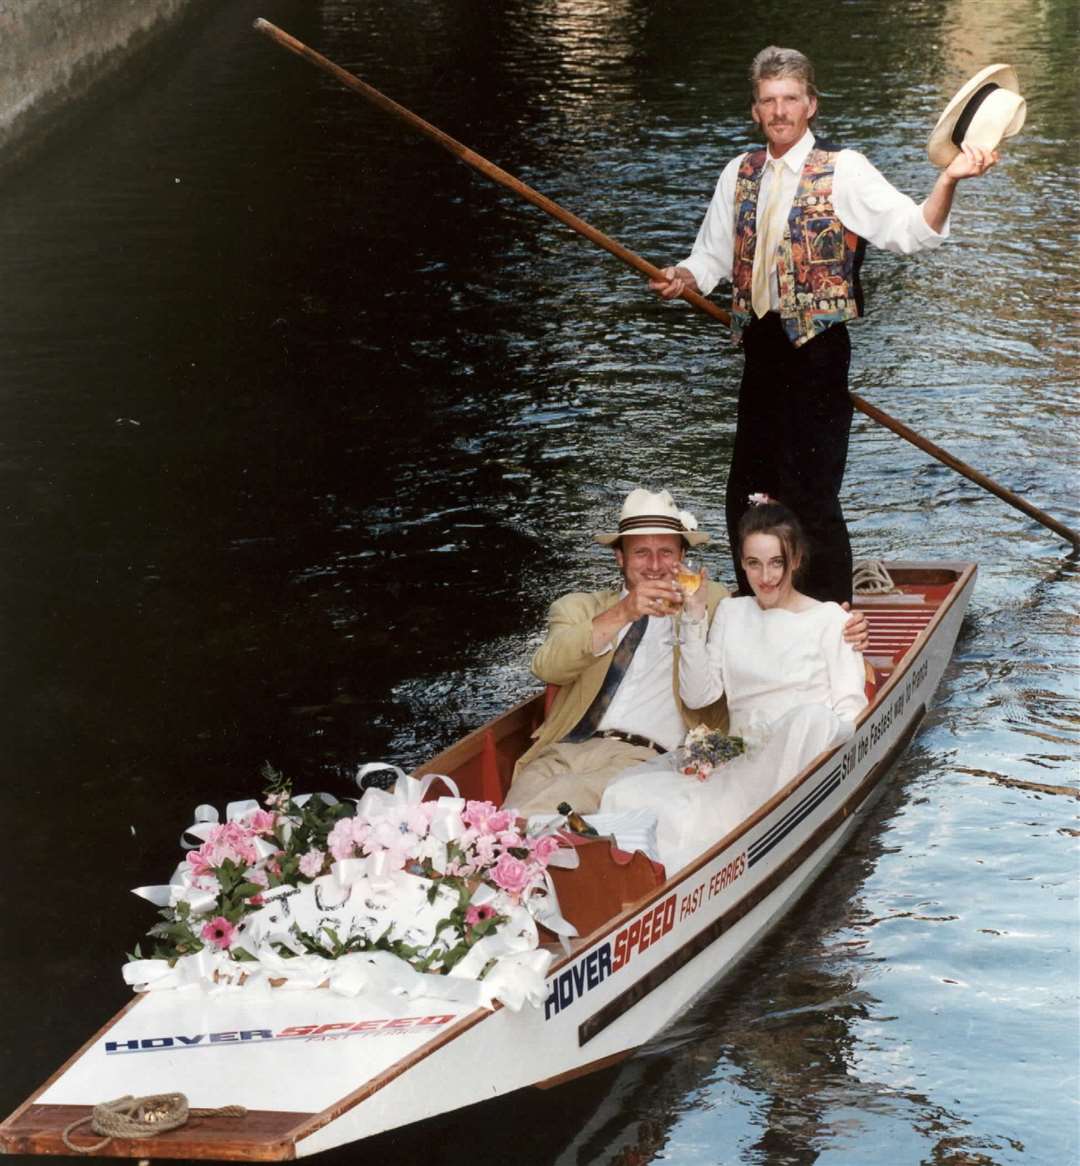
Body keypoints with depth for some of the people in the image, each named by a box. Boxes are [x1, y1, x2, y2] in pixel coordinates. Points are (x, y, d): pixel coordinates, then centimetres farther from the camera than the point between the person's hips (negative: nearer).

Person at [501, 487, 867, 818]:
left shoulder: (713, 605, 24)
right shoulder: (580, 609, 23)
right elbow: (547, 666, 3)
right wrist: (622, 614, -8)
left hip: (646, 760, -2)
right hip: (562, 751, 2)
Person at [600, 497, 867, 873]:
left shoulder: (827, 619, 6)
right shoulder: (731, 613, 18)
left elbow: (852, 710, 0)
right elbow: (698, 695, 8)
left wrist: (820, 733, -22)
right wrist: (694, 618, 0)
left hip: (797, 768, -2)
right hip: (742, 763, 3)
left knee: (812, 716, -40)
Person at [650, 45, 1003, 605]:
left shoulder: (844, 171, -7)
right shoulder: (740, 173, 11)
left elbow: (912, 232, -17)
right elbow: (713, 255, 19)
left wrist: (949, 179, -34)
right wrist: (685, 279, -3)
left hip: (817, 351, -7)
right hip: (761, 350, 7)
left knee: (811, 496, -7)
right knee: (746, 494, 15)